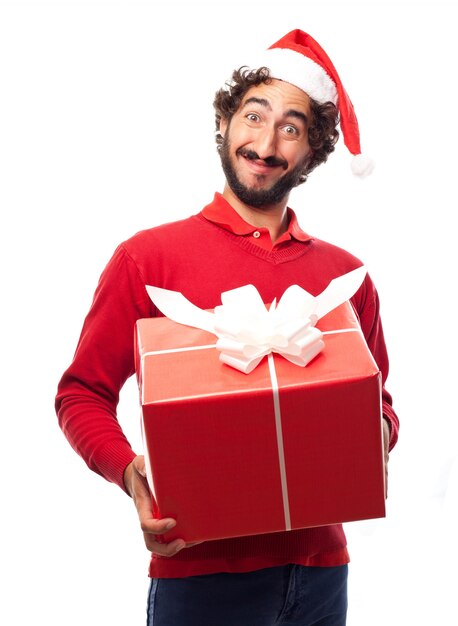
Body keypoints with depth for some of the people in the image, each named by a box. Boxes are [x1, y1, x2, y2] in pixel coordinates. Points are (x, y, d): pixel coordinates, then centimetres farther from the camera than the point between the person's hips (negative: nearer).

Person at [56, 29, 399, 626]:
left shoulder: (345, 275, 6)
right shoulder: (147, 257, -3)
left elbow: (378, 402, 16)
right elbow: (82, 394, 0)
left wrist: (376, 441, -7)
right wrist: (130, 472, -18)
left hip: (319, 569, 4)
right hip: (200, 572, -3)